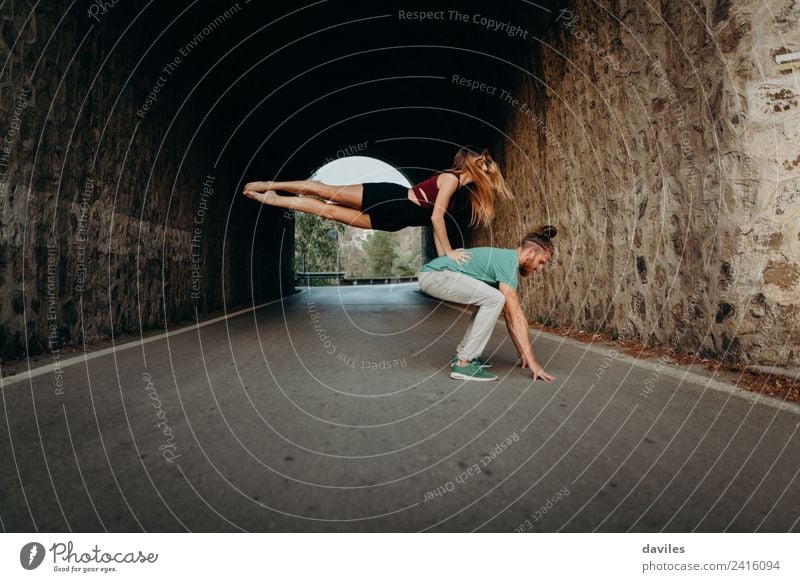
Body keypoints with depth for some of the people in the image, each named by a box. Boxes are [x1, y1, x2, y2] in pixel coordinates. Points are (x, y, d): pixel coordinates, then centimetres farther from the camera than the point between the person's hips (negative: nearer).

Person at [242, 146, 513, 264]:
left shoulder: (460, 187, 9)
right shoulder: (451, 178, -17)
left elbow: (433, 219, 13)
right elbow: (436, 217, -24)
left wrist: (442, 254, 8)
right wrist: (449, 251, -19)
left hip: (390, 219, 7)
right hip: (386, 198, -7)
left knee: (331, 211, 10)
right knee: (328, 192, 1)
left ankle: (272, 199, 22)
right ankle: (269, 186, 16)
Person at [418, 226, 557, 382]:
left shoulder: (508, 260, 16)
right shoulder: (508, 262, -13)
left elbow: (510, 314, 21)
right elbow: (517, 318, -16)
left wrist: (521, 351, 23)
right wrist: (532, 361, -12)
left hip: (434, 276, 10)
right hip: (434, 275, -10)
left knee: (488, 301, 17)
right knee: (494, 300, -18)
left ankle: (463, 353, 17)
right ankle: (463, 363, -12)